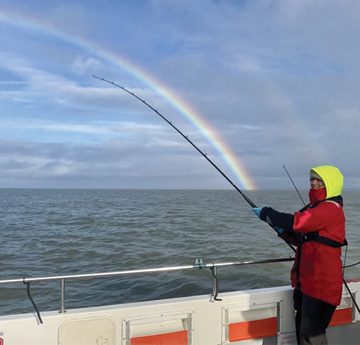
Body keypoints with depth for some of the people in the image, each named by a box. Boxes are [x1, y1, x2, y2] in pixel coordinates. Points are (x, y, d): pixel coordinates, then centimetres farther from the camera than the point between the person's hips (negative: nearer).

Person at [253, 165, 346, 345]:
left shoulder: (331, 209, -15)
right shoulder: (314, 208, 17)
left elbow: (296, 222, -27)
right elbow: (302, 239, 22)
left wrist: (265, 213, -16)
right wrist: (282, 231, 3)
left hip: (320, 283, -10)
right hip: (306, 280, 10)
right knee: (301, 328, 17)